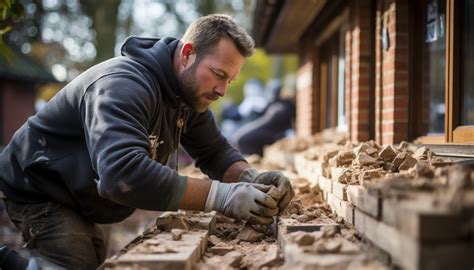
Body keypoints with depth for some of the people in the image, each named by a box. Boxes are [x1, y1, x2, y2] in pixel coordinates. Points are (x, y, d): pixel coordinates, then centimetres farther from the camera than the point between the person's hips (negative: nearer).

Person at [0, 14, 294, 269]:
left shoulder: (189, 94, -5)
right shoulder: (124, 86, -34)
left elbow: (215, 151, 0)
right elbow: (122, 173, -49)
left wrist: (251, 178, -22)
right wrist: (220, 195, -49)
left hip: (75, 198, 9)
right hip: (38, 190, -9)